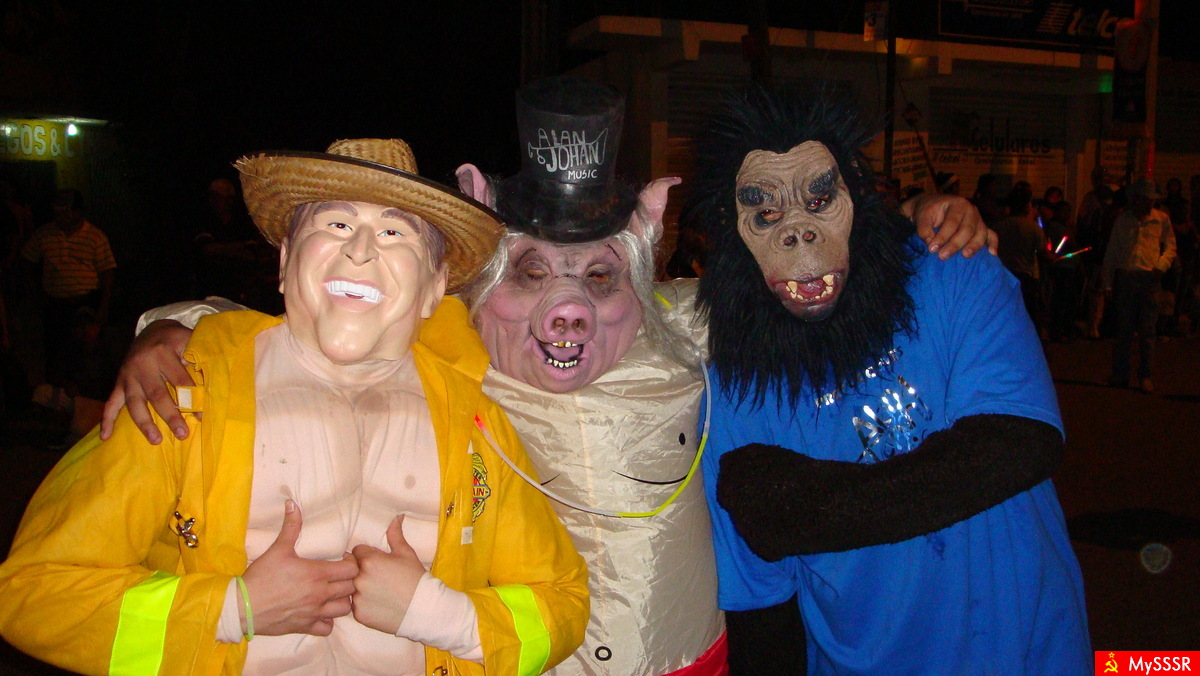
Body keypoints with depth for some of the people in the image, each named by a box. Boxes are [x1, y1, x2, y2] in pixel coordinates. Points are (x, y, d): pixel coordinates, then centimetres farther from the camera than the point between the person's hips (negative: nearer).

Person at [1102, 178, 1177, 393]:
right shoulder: (1122, 220, 9)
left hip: (1149, 279, -1)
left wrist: (1161, 266, -6)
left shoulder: (1162, 219, 7)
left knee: (1147, 331, -1)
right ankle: (1120, 374, 10)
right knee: (1123, 329, 3)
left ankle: (1145, 377, 5)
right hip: (1125, 277, 1)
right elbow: (1111, 252, 10)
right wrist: (1108, 283, 5)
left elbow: (1170, 247, 14)